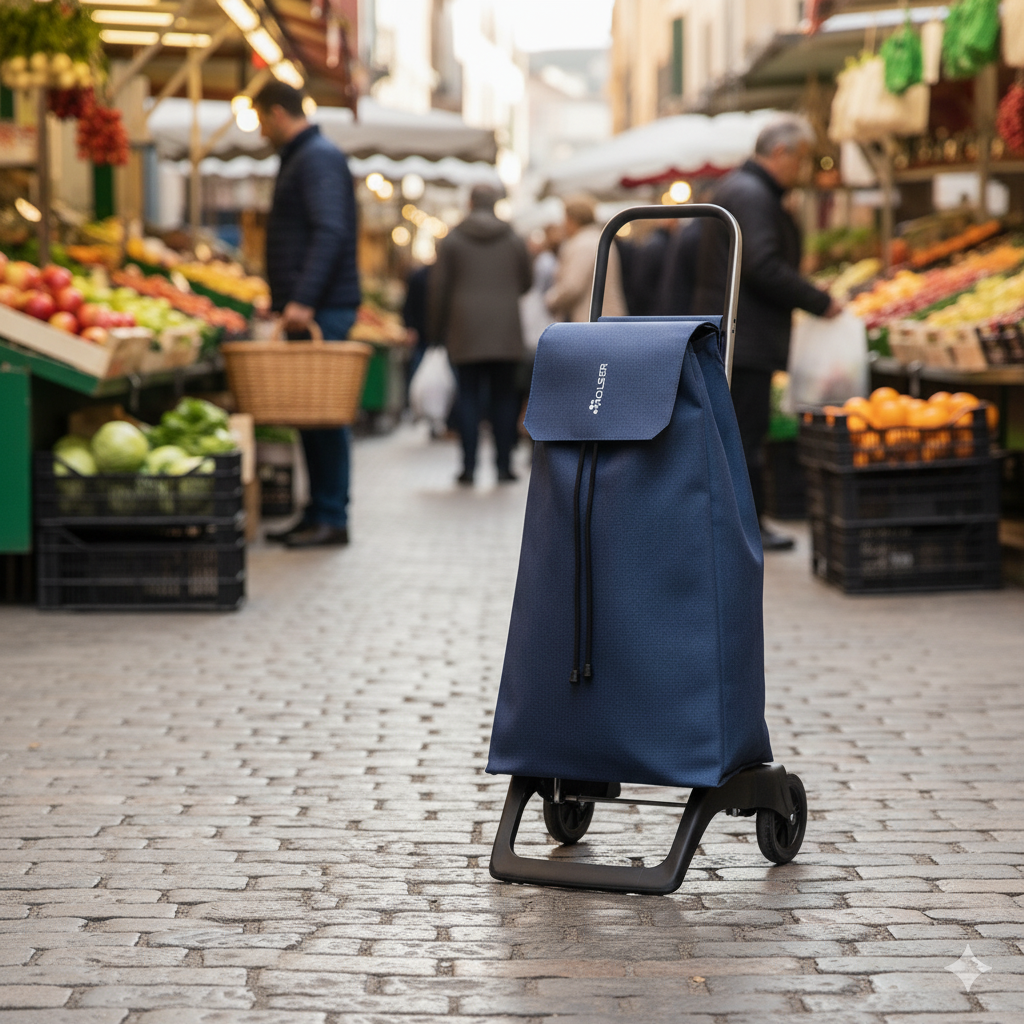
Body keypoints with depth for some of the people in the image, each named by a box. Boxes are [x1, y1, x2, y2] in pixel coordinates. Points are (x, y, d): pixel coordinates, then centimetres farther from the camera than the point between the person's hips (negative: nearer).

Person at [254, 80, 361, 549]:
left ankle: (332, 518, -4)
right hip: (304, 309, 10)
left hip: (322, 310, -10)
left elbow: (330, 233, -21)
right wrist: (282, 300, 22)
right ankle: (318, 514, 14)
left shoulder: (320, 158, -10)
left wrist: (303, 300, -28)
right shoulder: (299, 158, 22)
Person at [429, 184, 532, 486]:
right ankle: (504, 466, 3)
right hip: (506, 332, 1)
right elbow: (526, 284, 12)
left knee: (468, 396, 2)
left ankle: (469, 467, -2)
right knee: (504, 396, 5)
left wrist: (438, 329, 9)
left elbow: (439, 288, 1)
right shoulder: (515, 241, 6)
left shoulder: (452, 241, 1)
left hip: (465, 331, -1)